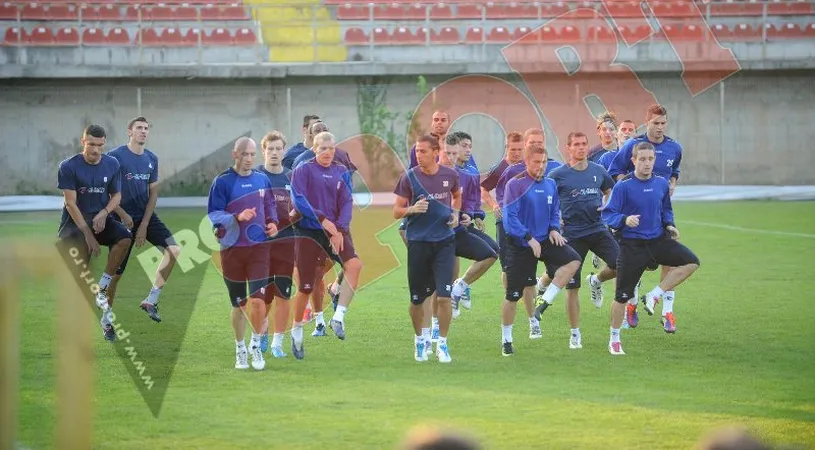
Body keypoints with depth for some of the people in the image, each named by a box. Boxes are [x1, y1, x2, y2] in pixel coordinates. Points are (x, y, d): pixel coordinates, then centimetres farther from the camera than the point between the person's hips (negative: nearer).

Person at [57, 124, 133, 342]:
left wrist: (104, 213, -13)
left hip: (101, 219, 3)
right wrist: (88, 234, -18)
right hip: (74, 222, -3)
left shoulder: (112, 164, 4)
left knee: (124, 237, -27)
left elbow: (116, 195, 9)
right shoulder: (68, 167, -9)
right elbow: (71, 203, -12)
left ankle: (102, 288, -18)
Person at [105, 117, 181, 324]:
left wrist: (144, 225, -3)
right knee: (116, 272, -3)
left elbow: (153, 193, 7)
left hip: (147, 217, 5)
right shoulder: (115, 156, -10)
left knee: (174, 249, -14)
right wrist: (123, 215, -16)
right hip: (124, 219, -5)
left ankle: (151, 300, -5)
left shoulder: (152, 159, 7)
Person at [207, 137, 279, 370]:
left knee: (258, 300, -12)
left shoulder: (262, 180, 7)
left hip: (259, 247, 2)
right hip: (232, 248, -2)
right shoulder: (222, 182, -5)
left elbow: (270, 205, 21)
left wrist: (272, 222, 1)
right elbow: (213, 215, -7)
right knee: (239, 304, 8)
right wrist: (237, 217, -23)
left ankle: (256, 345, 7)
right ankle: (240, 349, 24)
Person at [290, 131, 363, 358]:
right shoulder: (303, 171, -1)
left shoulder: (341, 172, 11)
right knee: (305, 286, -2)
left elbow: (347, 202, 4)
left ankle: (338, 317, -18)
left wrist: (340, 229, -11)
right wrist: (323, 219, -22)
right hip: (308, 232, -3)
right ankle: (297, 333, 20)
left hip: (336, 230, 3)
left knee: (354, 264, -25)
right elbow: (298, 200, -13)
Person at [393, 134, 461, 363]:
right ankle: (420, 339, 30)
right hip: (418, 242, 0)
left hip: (445, 241, 1)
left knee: (443, 296, -9)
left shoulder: (450, 175, 2)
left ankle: (442, 343, 5)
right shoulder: (409, 177, -4)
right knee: (417, 299, 7)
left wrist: (456, 213, 6)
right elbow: (396, 211, 0)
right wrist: (412, 209, -20)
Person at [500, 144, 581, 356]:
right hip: (520, 245, -5)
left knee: (573, 260, -18)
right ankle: (506, 339, 16)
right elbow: (509, 217, -17)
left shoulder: (550, 184, 7)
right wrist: (529, 238, -22)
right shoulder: (516, 184, -12)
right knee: (514, 294, 0)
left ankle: (544, 301, -7)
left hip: (544, 241, 5)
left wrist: (554, 229, -2)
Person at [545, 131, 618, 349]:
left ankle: (596, 281, 17)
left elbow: (609, 190, 25)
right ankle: (575, 334, 12)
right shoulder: (558, 175, -5)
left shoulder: (598, 171, 7)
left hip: (598, 229, 3)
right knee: (572, 286, 0)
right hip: (572, 234, -3)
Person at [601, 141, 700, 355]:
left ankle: (653, 296, -4)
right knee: (623, 295, -1)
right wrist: (625, 220, -32)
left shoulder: (662, 184, 4)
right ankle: (614, 339, 18)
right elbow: (607, 215, -13)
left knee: (691, 262, -14)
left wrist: (669, 225, 2)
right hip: (632, 245, -5)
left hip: (658, 240, 5)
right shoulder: (623, 187, -11)